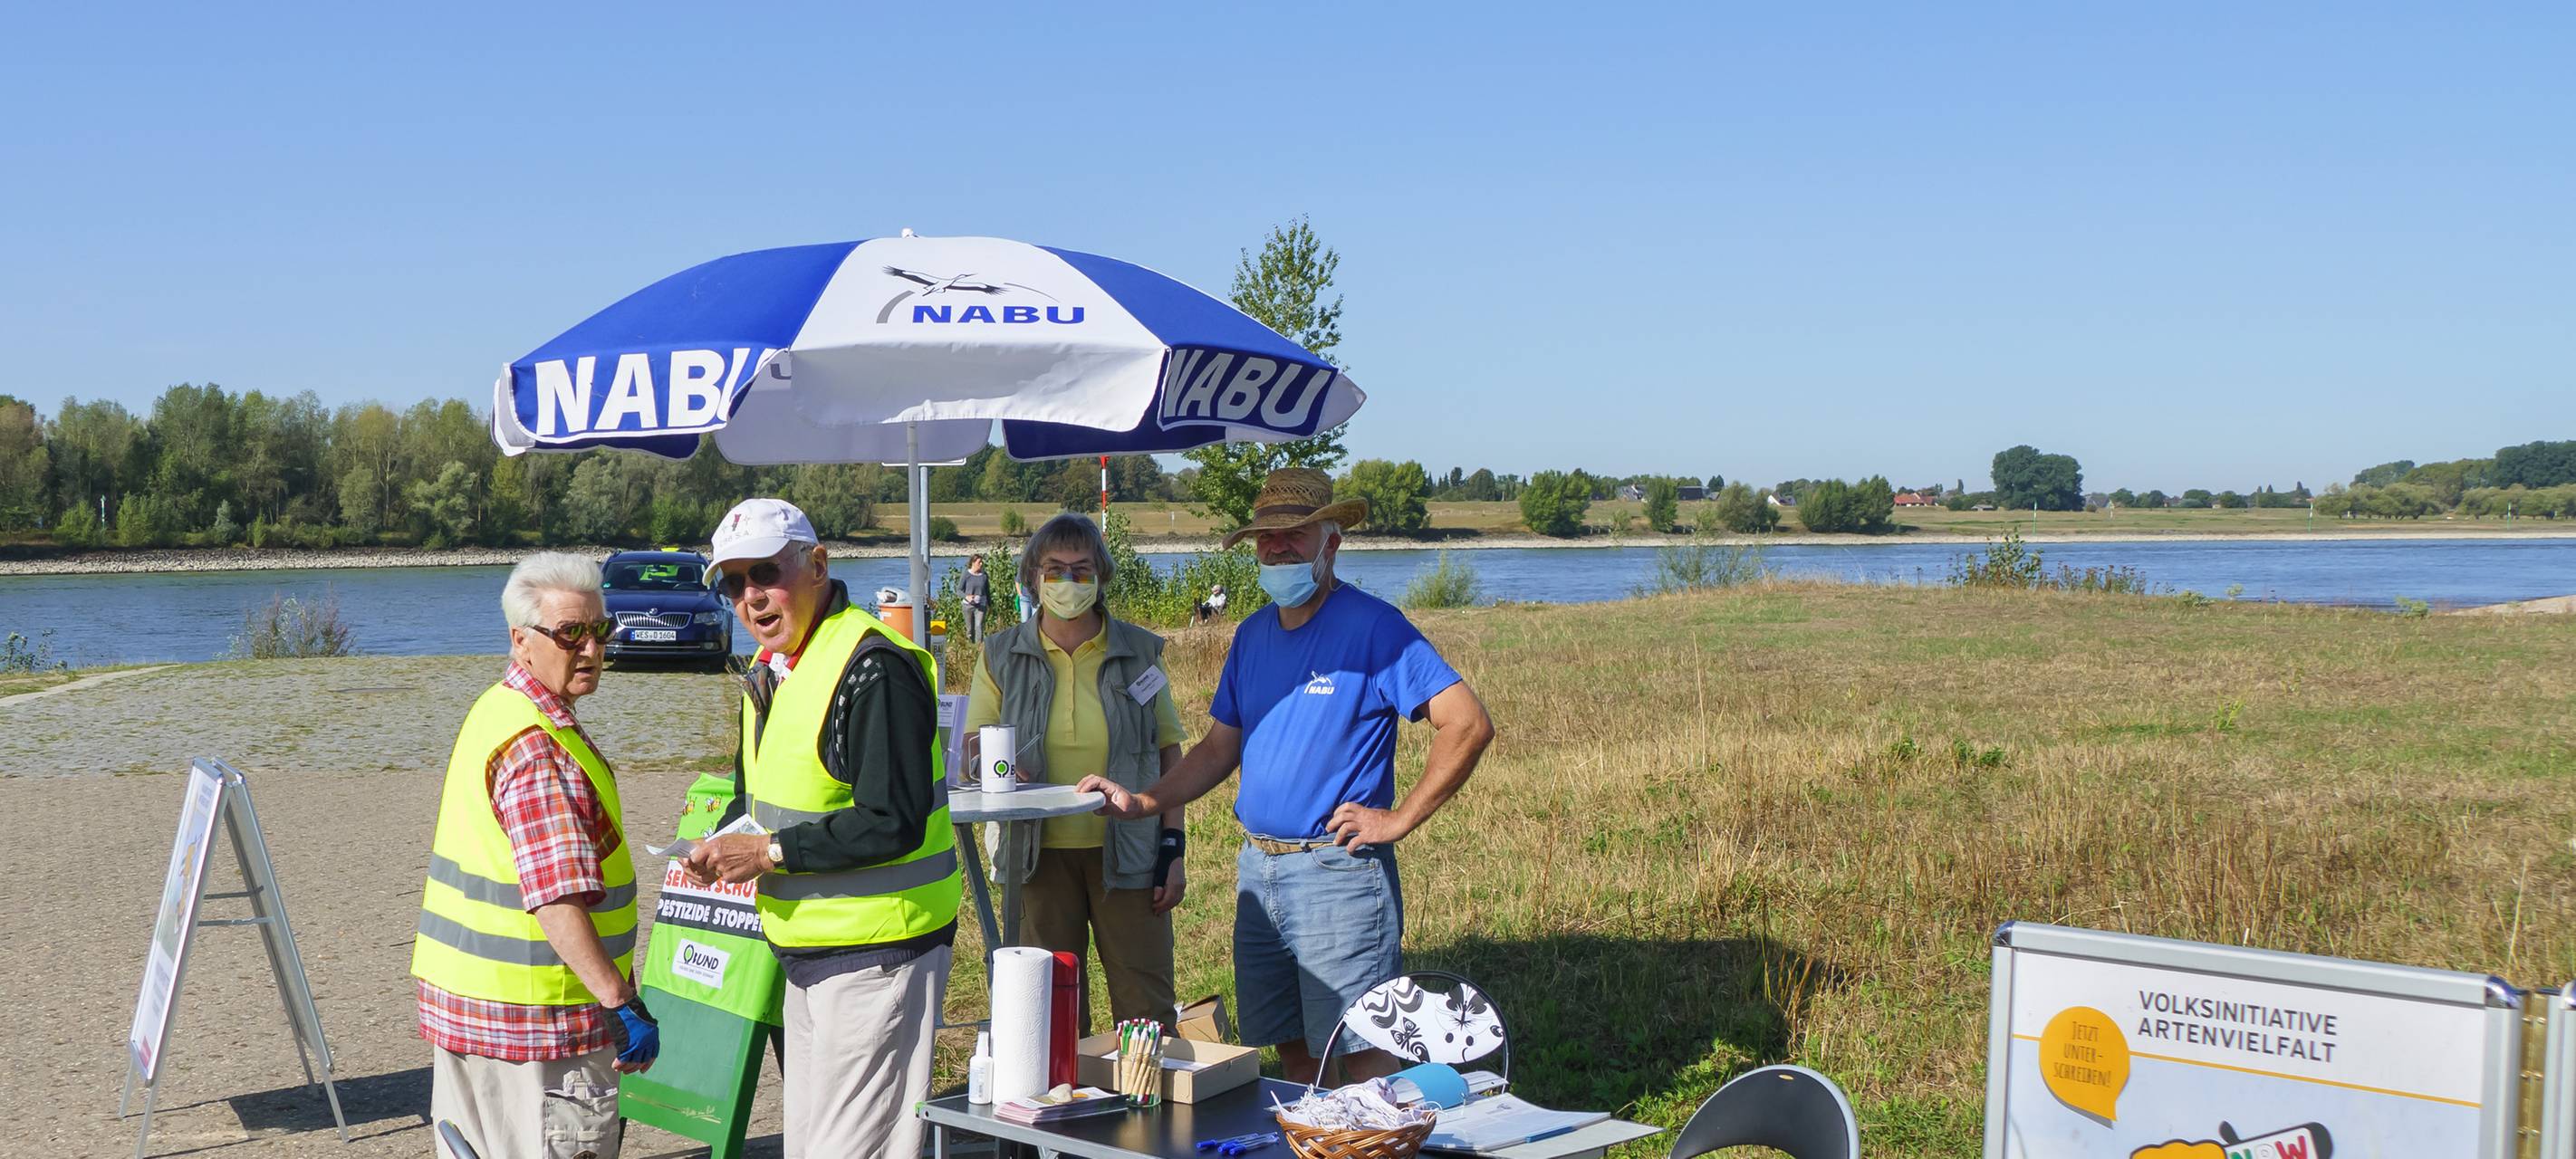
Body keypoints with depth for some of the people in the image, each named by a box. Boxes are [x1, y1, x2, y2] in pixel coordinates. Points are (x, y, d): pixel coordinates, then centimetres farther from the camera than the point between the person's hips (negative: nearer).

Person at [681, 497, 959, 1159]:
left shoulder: (873, 668, -20)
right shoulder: (769, 669, 12)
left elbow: (895, 823, -25)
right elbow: (757, 781, 25)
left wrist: (772, 852, -19)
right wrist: (722, 845, 4)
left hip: (875, 954, -10)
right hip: (807, 952, 10)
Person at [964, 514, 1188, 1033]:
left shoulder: (1139, 652, 5)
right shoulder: (1002, 655, 6)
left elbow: (1169, 754, 8)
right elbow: (973, 744, 9)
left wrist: (1173, 848, 1)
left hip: (1127, 853, -1)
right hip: (1041, 854, 1)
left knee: (1146, 1010, 0)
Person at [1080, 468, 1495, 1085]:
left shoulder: (1373, 626, -10)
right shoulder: (1253, 634, 13)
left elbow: (1469, 725, -15)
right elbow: (1220, 748, 20)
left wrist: (1400, 817, -16)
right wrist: (1141, 801, 6)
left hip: (1338, 869, -7)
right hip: (1257, 871, 7)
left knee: (1363, 1056, -5)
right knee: (1289, 1049, 13)